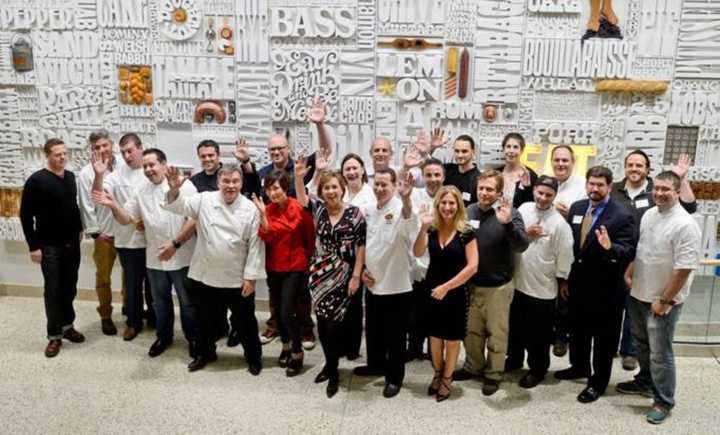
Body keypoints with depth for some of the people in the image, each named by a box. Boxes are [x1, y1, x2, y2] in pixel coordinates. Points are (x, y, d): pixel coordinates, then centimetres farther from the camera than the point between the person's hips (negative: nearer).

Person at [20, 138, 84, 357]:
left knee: (70, 288, 13)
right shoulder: (36, 180, -12)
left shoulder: (71, 177, 5)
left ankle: (67, 326, 28)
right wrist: (33, 246, -13)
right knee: (53, 290, 1)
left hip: (72, 244, 5)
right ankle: (54, 335, 12)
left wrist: (79, 228, 14)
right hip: (49, 246, -5)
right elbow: (26, 215, -11)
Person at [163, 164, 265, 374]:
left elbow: (255, 245, -7)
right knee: (204, 318, 18)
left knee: (245, 320, 11)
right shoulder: (204, 200, -3)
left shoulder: (250, 209, -8)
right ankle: (205, 353, 41)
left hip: (237, 279, -2)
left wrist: (250, 276, -9)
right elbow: (181, 206, -12)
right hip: (204, 275, 2)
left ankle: (254, 356, 32)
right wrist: (174, 190, -35)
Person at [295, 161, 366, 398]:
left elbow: (360, 247, -7)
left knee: (334, 323, -2)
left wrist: (356, 276, -10)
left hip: (342, 277, -4)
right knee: (322, 322, 10)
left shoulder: (355, 213, -8)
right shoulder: (319, 209, 3)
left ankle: (333, 371, 17)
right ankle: (330, 364, 30)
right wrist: (298, 176, -21)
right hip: (319, 275, 4)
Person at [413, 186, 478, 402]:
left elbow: (472, 266, -15)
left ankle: (447, 378, 32)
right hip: (431, 291, 3)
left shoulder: (466, 232, -12)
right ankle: (437, 374, 38)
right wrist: (423, 227, -28)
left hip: (455, 293, -3)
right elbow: (417, 253, -15)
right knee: (435, 335, 16)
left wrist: (446, 287, -17)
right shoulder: (432, 229, -2)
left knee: (452, 338, 11)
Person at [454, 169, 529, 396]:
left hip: (498, 285, -4)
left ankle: (493, 374, 25)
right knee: (472, 330, 18)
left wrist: (507, 223, -38)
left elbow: (522, 246, -23)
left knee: (496, 332, 9)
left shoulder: (509, 213, -12)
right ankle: (473, 367, 37)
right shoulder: (469, 211, 0)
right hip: (471, 283, 4)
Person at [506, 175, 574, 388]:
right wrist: (525, 233, -12)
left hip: (543, 287, -4)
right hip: (518, 281, 4)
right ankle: (514, 359, 42)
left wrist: (562, 282, -3)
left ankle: (537, 369, 31)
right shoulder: (524, 208, -2)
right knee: (516, 326, 21)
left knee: (538, 332, 11)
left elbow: (564, 256, -10)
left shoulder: (559, 223, -15)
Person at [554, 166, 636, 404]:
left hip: (605, 287, -6)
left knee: (604, 336, 9)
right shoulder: (576, 208, 3)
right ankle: (579, 366, 44)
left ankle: (598, 381, 25)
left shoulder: (622, 215, -16)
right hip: (578, 282, 6)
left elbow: (629, 251, -20)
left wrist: (610, 247, -40)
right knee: (577, 328, 22)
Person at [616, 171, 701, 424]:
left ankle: (663, 401, 21)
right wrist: (629, 273, 8)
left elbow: (684, 268, -21)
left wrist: (664, 300, -18)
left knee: (660, 353, 3)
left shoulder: (685, 225, -20)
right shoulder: (649, 214, 4)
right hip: (638, 293, 7)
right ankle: (645, 382, 43)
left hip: (663, 300, -7)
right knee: (642, 343, 22)